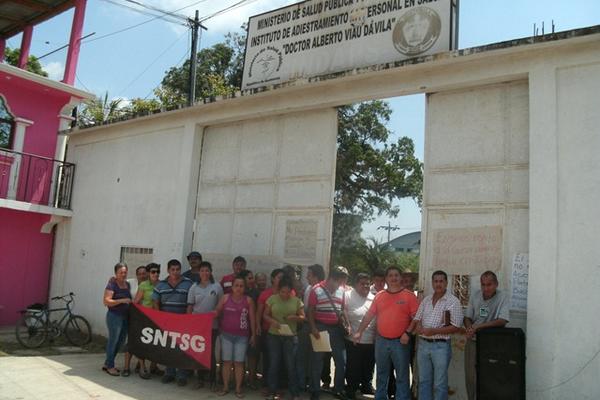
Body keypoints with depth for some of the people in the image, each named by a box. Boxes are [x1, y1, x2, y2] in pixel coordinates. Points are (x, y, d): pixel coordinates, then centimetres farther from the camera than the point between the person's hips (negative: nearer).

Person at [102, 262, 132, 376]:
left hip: (125, 316, 8)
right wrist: (122, 301, -26)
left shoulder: (127, 284, 11)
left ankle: (107, 364, 28)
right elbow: (106, 301, -20)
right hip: (114, 316, -8)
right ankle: (110, 366, 16)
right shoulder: (112, 284, -11)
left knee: (121, 341, 13)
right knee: (113, 341, 2)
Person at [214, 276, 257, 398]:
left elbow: (252, 318, 1)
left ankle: (238, 388, 15)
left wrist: (253, 335, 3)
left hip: (242, 336, -1)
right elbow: (217, 312, 4)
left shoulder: (248, 300, -3)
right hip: (226, 335, 1)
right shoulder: (225, 298, -2)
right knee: (226, 361, 7)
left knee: (239, 362, 4)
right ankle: (225, 387, 19)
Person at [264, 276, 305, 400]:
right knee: (274, 364, 7)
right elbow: (265, 315, 3)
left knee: (291, 365, 3)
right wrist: (272, 321, -17)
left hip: (291, 336, 0)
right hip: (274, 335, 0)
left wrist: (294, 317, -17)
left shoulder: (297, 301, -1)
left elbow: (303, 317, 4)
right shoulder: (272, 299, -2)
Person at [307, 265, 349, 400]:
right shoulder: (316, 290, -11)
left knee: (341, 361, 8)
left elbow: (342, 309, 13)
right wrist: (313, 328, -15)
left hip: (336, 328, 5)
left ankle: (338, 389, 25)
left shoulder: (341, 290, 4)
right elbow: (310, 311, -8)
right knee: (317, 361, 6)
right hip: (320, 328, -4)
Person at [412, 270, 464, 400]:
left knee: (440, 384, 5)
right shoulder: (426, 300, 9)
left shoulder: (453, 301, -8)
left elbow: (456, 327, -12)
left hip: (441, 346, -5)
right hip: (423, 344, 5)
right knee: (423, 381, 14)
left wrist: (434, 331, -19)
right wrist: (417, 327, -11)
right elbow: (417, 319, 13)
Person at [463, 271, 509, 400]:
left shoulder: (502, 297, -10)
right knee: (470, 377, 8)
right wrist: (469, 329, -13)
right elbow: (467, 318, 9)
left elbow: (502, 321, -20)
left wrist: (478, 326, -22)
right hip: (473, 341, 4)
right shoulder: (475, 296, 3)